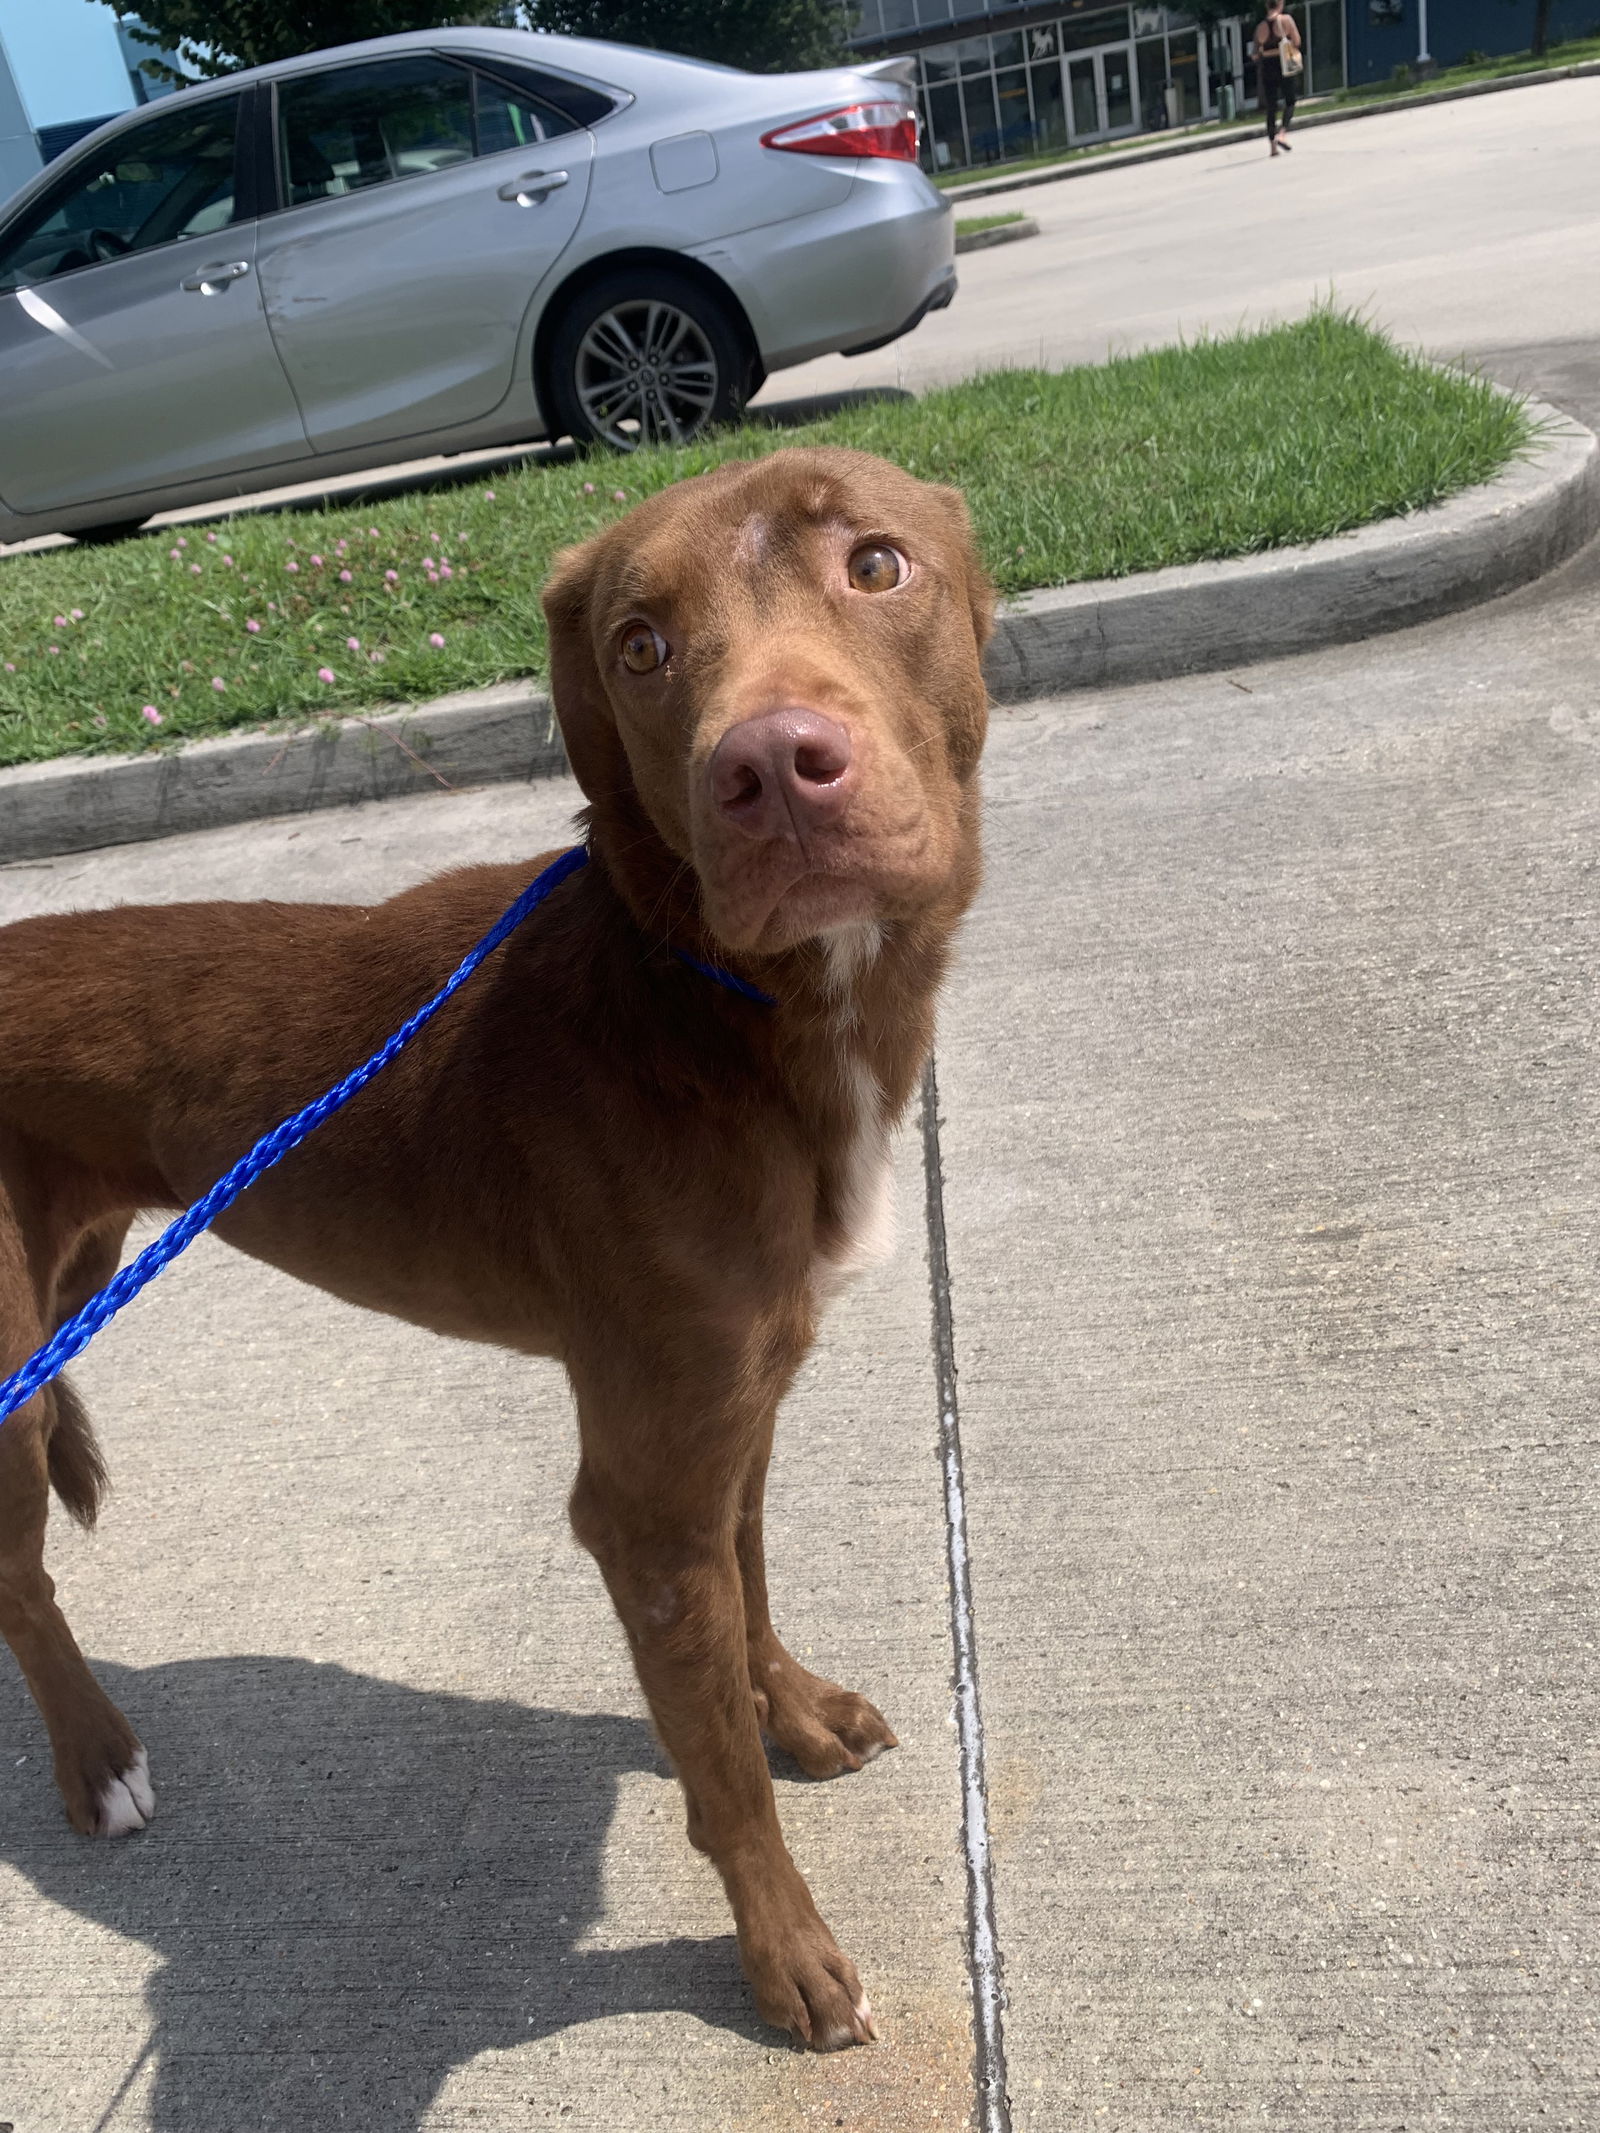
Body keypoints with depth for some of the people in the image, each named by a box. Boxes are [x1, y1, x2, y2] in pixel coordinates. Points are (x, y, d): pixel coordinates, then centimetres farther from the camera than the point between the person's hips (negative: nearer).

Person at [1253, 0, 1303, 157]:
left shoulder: (1260, 27, 3)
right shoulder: (1286, 19, -6)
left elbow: (1256, 53, 6)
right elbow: (1297, 42, -7)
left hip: (1266, 68, 3)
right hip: (1285, 66, -3)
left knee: (1271, 107, 7)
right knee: (1290, 102, 8)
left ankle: (1273, 145, 4)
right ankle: (1281, 133, -15)